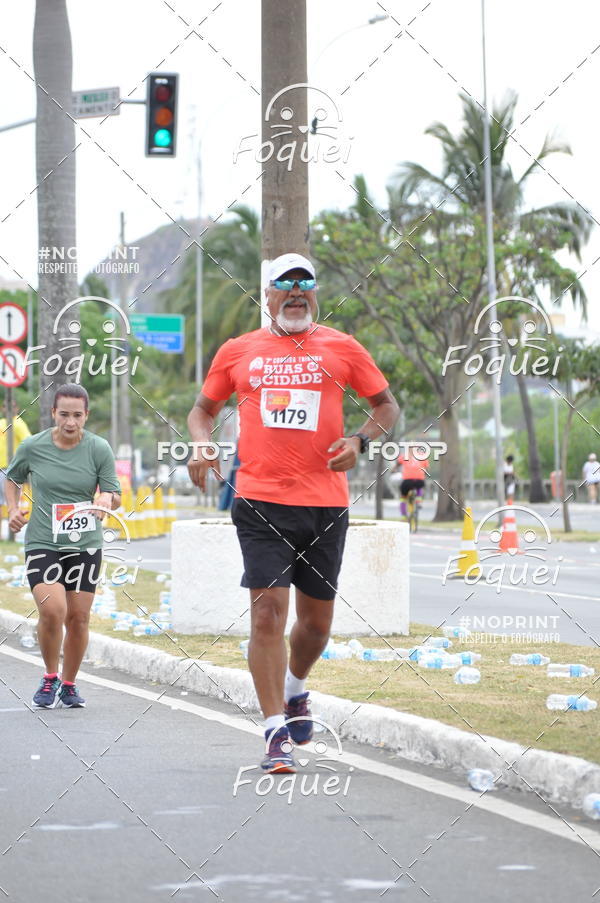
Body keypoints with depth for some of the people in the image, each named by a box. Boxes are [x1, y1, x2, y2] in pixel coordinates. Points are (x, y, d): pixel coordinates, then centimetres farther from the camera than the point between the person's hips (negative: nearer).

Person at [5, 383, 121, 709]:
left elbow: (114, 494, 1)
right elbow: (13, 478, 16)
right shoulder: (32, 447, -3)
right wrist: (13, 508, 0)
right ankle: (50, 678, 3)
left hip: (85, 545, 1)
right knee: (52, 610, -19)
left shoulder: (99, 449, -4)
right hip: (42, 543, -1)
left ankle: (68, 684, 24)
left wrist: (107, 500, -22)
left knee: (78, 618, 3)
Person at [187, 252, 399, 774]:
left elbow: (387, 405, 14)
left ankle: (295, 691, 40)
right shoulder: (238, 352, 10)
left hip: (325, 501, 1)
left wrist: (358, 441, -5)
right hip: (260, 499, -1)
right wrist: (201, 442, 0)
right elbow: (204, 407, 21)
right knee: (268, 613, -12)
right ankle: (277, 733, -9)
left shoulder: (341, 348, 8)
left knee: (317, 620, 9)